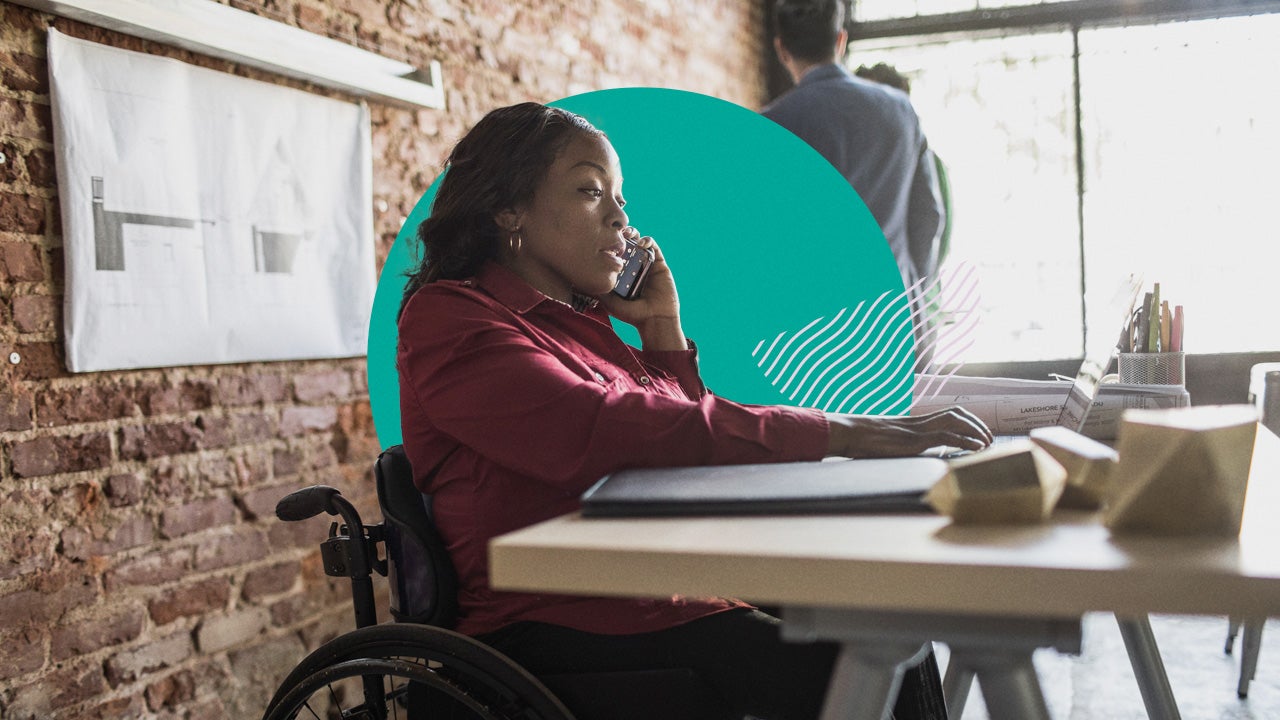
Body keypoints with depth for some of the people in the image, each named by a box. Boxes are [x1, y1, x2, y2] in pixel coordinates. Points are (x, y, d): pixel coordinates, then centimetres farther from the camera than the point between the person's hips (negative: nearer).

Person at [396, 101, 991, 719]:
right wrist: (839, 434, -25)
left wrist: (662, 328, 12)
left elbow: (686, 449, 24)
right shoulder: (448, 318, -7)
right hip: (560, 635, -8)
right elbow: (604, 432, -24)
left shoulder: (577, 319, 19)